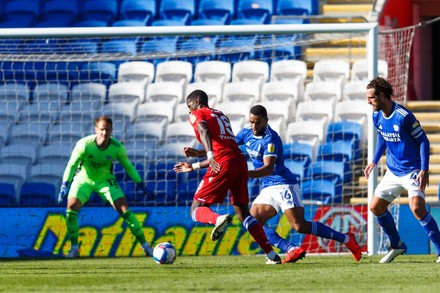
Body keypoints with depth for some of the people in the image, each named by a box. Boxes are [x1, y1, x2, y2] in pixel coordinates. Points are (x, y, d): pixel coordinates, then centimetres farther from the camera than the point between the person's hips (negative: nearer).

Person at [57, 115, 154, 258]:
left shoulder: (117, 147, -19)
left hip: (105, 180, 1)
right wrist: (64, 185, -32)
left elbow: (128, 166, -2)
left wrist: (141, 184, 0)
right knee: (71, 207, -21)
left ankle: (145, 245, 1)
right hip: (84, 178, -1)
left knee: (124, 209, -9)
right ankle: (74, 248, -6)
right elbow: (72, 164, -21)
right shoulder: (84, 144, -27)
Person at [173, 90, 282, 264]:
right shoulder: (221, 115, 31)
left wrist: (210, 156, -30)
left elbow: (204, 130, -16)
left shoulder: (197, 115, 9)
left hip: (223, 165, -7)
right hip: (240, 160, 7)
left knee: (196, 211, -1)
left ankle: (219, 219, -36)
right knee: (243, 213, 16)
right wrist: (193, 167, 40)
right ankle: (271, 254, 4)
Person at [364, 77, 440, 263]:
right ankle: (397, 245, 25)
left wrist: (424, 170, -23)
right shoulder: (377, 117, 0)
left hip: (413, 170, -8)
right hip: (393, 171, 8)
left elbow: (423, 141, -17)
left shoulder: (403, 116, -23)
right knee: (376, 207, 7)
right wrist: (374, 161, 19)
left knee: (417, 208, -25)